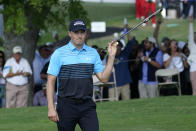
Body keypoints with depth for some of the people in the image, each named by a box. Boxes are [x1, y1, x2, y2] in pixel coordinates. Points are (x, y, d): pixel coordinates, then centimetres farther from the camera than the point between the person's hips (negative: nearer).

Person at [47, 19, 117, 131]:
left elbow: (104, 78, 7)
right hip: (66, 105, -2)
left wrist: (111, 56, -2)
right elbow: (50, 81, -3)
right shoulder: (59, 53, -1)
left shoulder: (93, 53, 10)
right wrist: (51, 108, -11)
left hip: (87, 106, 3)